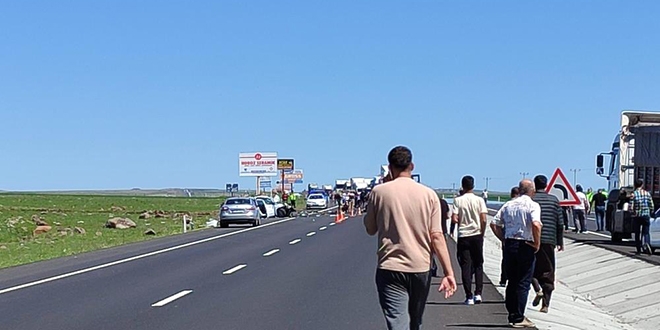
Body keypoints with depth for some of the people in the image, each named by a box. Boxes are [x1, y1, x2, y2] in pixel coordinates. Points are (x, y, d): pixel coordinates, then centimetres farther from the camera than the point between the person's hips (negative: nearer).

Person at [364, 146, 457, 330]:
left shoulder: (379, 192, -3)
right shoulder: (429, 194, 0)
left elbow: (370, 229, 9)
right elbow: (436, 236, -4)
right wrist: (449, 273, -4)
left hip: (390, 269, -3)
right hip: (421, 269, 3)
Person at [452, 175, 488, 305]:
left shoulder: (458, 200, -4)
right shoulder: (479, 200, -2)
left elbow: (454, 219, -11)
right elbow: (483, 220, -7)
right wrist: (482, 233, 7)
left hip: (463, 236, -1)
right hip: (477, 236, 1)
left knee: (465, 266, 2)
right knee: (478, 265, 13)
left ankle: (469, 297, 0)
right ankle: (478, 293, 6)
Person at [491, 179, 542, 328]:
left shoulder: (508, 205, 9)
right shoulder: (532, 205, -8)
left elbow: (494, 224, 6)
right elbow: (536, 224, -25)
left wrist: (504, 239, 12)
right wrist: (537, 244, -13)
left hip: (509, 245, 5)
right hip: (526, 246, -5)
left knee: (512, 281, 14)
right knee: (523, 283, 1)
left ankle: (512, 316, 19)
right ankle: (518, 318, 1)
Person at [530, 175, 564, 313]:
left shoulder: (530, 199, -2)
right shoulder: (554, 200, 7)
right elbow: (560, 223, 8)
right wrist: (560, 242, 16)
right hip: (549, 240, 2)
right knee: (548, 272, 6)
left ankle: (538, 290, -10)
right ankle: (545, 304, 3)